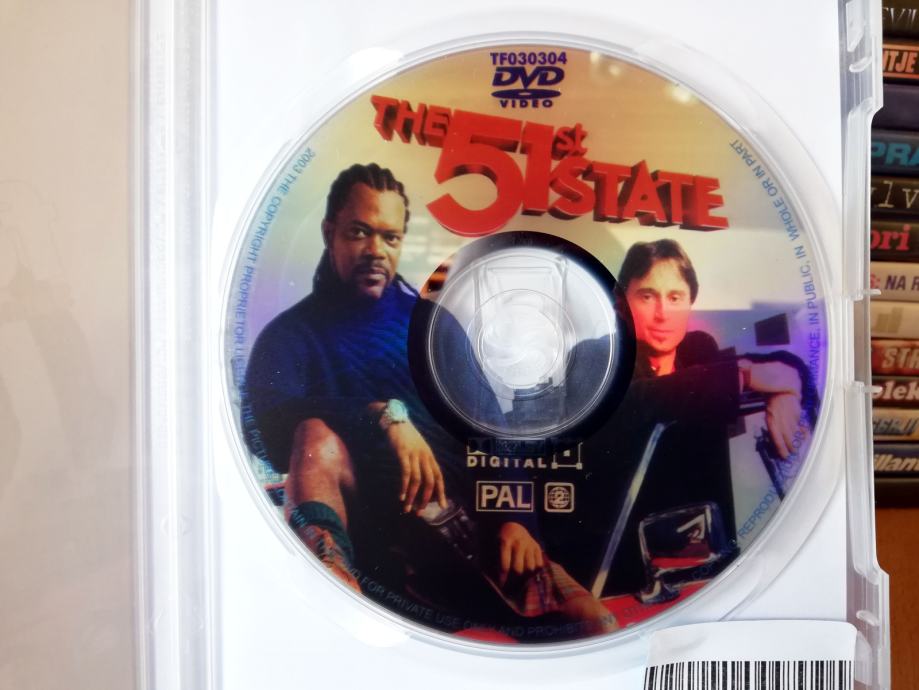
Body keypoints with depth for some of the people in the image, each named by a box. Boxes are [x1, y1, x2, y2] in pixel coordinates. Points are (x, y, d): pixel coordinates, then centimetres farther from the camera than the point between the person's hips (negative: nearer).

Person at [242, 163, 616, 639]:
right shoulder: (289, 335, 8)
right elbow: (263, 426, -13)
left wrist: (513, 517, -6)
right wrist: (386, 415, -23)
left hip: (465, 508, 3)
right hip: (373, 524, -2)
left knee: (593, 621, -20)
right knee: (317, 438, -35)